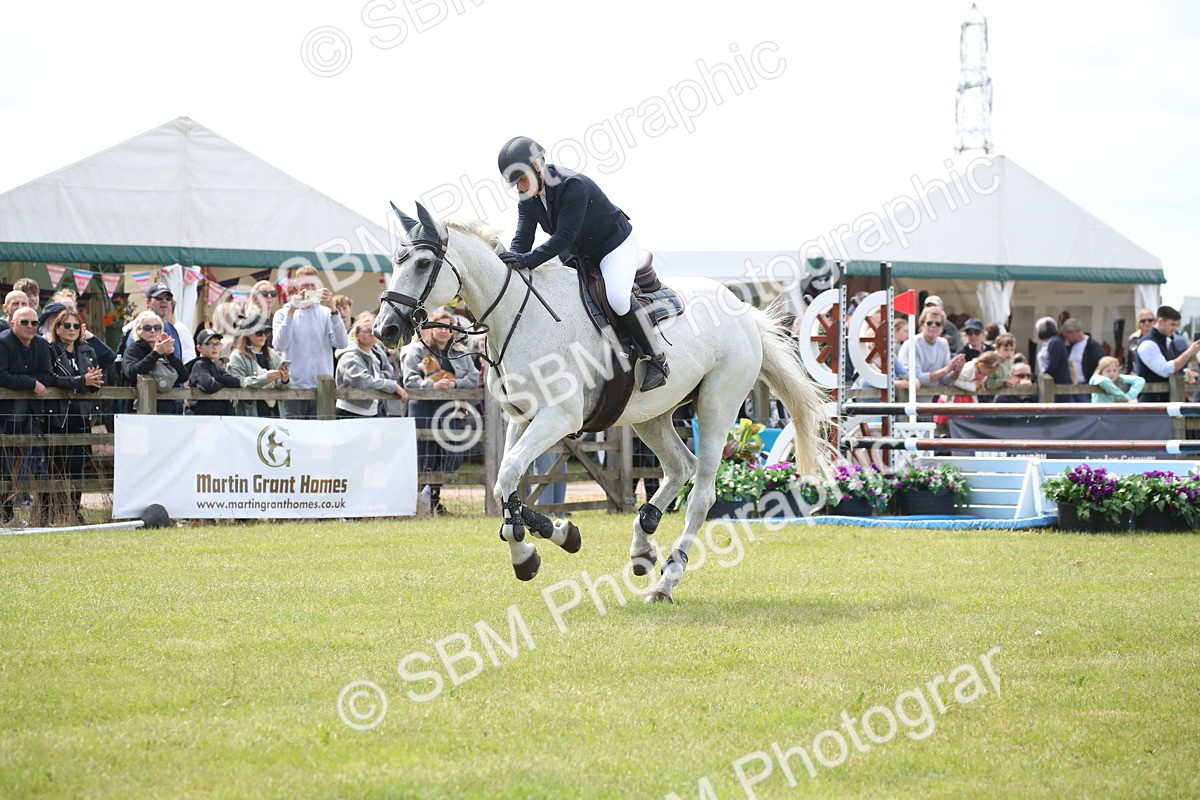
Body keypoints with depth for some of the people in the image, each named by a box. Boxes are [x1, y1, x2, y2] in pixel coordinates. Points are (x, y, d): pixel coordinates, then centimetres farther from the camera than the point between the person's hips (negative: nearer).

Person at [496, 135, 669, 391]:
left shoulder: (574, 186, -32)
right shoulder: (527, 201, -6)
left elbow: (564, 235, -38)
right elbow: (522, 239, -14)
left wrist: (528, 260, -49)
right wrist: (510, 260, -37)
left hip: (616, 244, -9)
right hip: (578, 253, 9)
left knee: (616, 296, -31)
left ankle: (656, 358, -17)